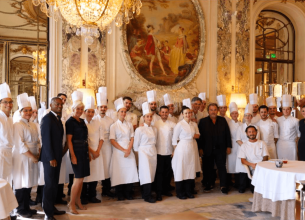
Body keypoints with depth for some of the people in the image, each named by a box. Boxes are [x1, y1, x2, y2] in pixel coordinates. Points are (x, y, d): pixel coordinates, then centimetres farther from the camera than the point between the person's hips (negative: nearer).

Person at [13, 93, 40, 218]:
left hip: (33, 158, 7)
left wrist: (38, 154, 1)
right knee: (21, 184, 1)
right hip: (22, 158, -7)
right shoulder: (18, 125, -10)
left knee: (29, 184, 13)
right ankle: (21, 209, 14)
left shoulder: (33, 125, 13)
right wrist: (32, 156, -16)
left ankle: (26, 207, 25)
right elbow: (20, 144, -16)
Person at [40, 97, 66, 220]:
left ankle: (52, 207, 25)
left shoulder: (58, 118, 14)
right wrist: (51, 158, -19)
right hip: (50, 157, -8)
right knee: (50, 184, -1)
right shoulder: (47, 118, -13)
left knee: (54, 184, 14)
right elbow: (46, 139, -18)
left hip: (57, 156, 8)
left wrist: (58, 156, 10)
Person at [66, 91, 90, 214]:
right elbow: (69, 140, -13)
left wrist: (88, 153, 15)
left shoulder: (82, 121, 13)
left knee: (81, 178, 10)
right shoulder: (70, 122, -9)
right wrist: (73, 156, -18)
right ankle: (71, 203, 5)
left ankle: (78, 201, 21)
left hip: (84, 152, 7)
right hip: (76, 152, -7)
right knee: (78, 179, -7)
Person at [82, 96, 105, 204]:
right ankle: (83, 197, 12)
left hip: (97, 152, 4)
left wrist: (97, 151, -5)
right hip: (86, 152, -4)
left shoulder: (98, 123, 8)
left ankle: (92, 196, 18)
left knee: (95, 174, 5)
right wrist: (92, 151, -10)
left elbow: (101, 138, 6)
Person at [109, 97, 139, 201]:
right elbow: (112, 141, -5)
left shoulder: (129, 125, 10)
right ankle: (120, 195, 12)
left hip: (129, 152, 3)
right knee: (119, 172, -2)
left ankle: (128, 193, 12)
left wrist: (128, 150, -8)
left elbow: (132, 138, 7)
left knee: (130, 171, -1)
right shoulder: (114, 126, 1)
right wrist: (123, 150, -10)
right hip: (118, 152, -3)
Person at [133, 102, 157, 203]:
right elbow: (136, 145, -1)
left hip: (153, 153, 6)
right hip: (144, 153, -5)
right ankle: (147, 196, -3)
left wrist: (153, 149, 10)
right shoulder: (140, 129, -6)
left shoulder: (154, 129, 9)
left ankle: (145, 194, 19)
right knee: (146, 174, -9)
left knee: (152, 174, 6)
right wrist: (139, 152, 4)